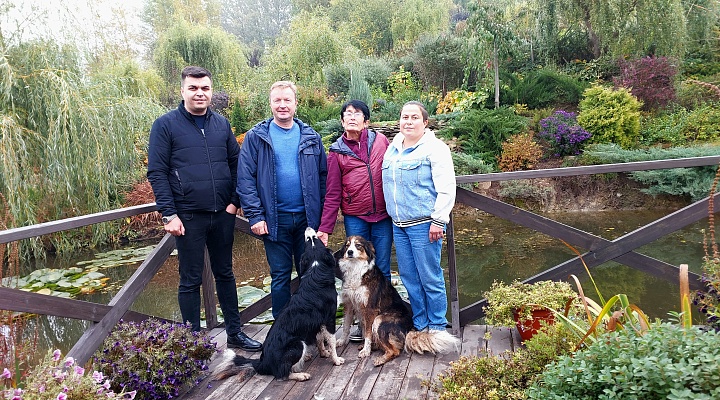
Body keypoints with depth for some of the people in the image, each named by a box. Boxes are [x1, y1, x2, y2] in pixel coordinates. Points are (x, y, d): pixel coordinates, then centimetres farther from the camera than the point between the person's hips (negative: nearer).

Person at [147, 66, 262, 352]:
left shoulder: (221, 124, 8)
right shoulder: (166, 125, -4)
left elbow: (235, 163, 11)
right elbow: (157, 173, -7)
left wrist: (234, 201, 0)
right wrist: (169, 214, -14)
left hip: (223, 215, 4)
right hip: (188, 218, -4)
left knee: (225, 274, 15)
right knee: (190, 281, 6)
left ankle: (235, 333, 27)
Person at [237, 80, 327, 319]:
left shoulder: (311, 137, 5)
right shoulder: (256, 137, -2)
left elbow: (323, 176, 7)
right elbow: (245, 178, -6)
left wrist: (323, 214, 1)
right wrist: (255, 216, -12)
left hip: (308, 217, 2)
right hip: (275, 219, -2)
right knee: (280, 277, 9)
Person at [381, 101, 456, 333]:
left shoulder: (435, 148, -8)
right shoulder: (392, 148, 14)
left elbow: (446, 189, -13)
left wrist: (438, 221, -16)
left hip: (424, 224, -7)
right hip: (398, 225, 7)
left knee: (430, 278, 0)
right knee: (409, 278, 13)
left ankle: (437, 327, 16)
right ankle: (420, 325, 27)